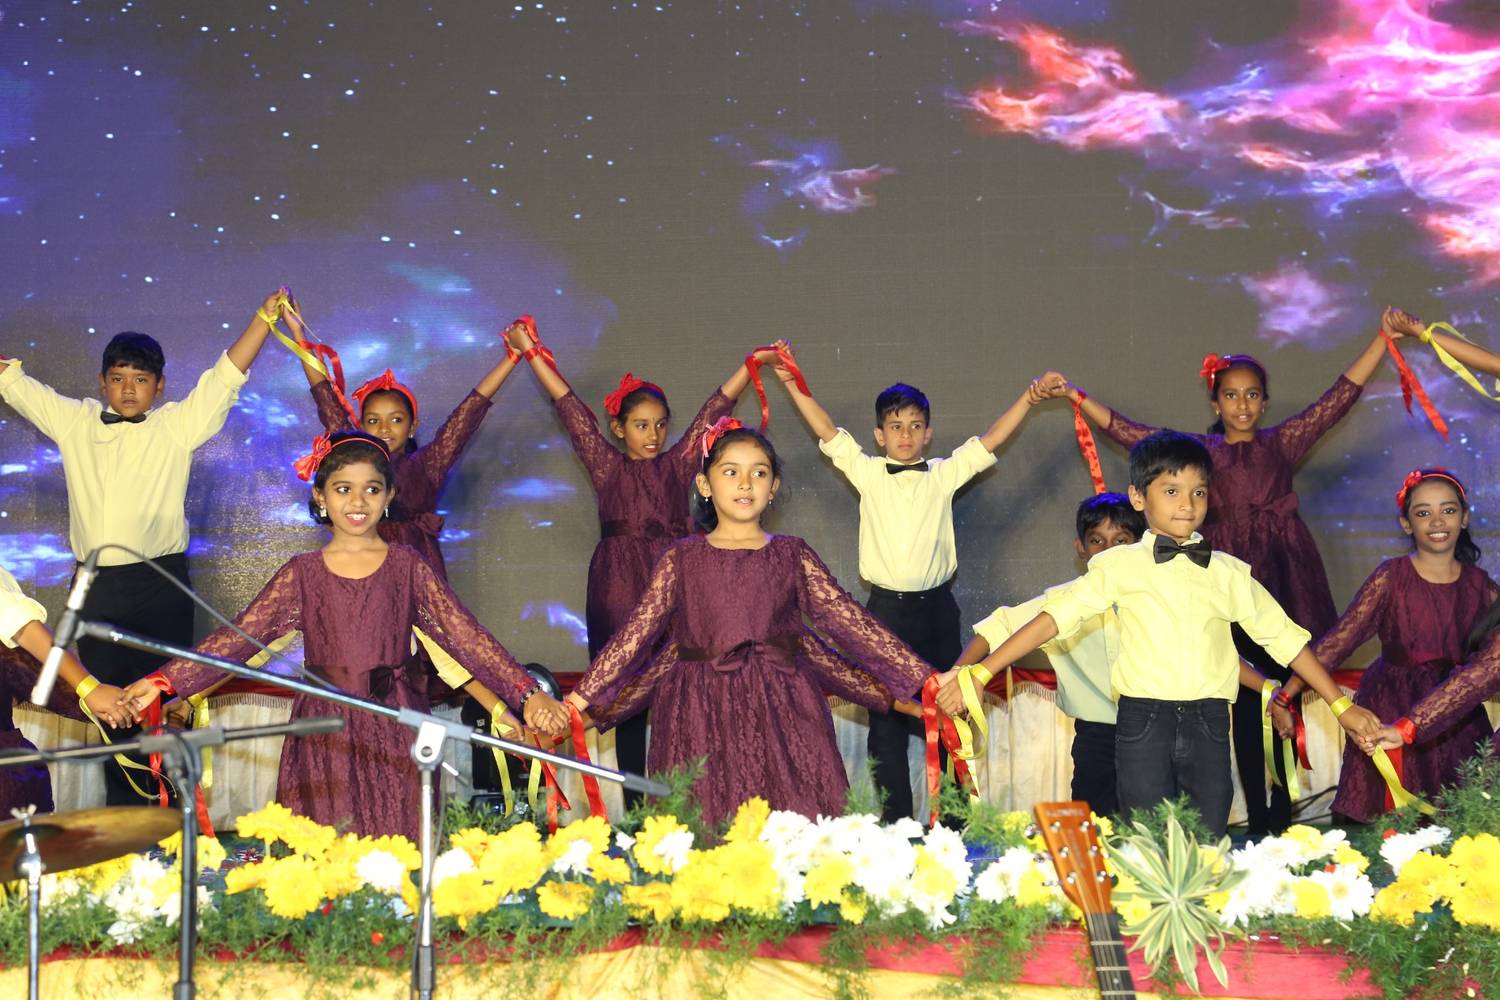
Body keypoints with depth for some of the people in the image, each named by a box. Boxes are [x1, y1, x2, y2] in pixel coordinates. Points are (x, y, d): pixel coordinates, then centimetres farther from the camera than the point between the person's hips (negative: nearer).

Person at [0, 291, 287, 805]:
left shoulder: (176, 426, 3)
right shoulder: (73, 421, 11)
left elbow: (225, 377, -3)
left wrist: (264, 317, -10)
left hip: (158, 585, -3)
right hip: (94, 586, 3)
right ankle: (121, 813, 18)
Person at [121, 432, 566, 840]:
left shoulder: (407, 566, 4)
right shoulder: (304, 573, 6)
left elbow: (464, 633, -4)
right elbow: (241, 634, 0)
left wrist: (527, 692, -16)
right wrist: (163, 681, -11)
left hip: (394, 731, 0)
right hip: (326, 736, 0)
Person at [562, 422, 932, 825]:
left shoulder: (791, 555, 8)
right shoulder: (681, 559, 7)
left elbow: (850, 621, 5)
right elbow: (636, 633, 5)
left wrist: (925, 680, -2)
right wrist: (579, 698, -3)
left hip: (781, 715, 1)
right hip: (702, 720, -1)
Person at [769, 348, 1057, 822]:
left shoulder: (945, 475, 6)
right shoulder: (867, 473, 5)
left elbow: (990, 440, 3)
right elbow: (828, 433, 1)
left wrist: (1029, 397, -5)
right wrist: (793, 386, -5)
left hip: (936, 609, 1)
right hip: (885, 608, -1)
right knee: (886, 721, 1)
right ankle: (893, 822, 6)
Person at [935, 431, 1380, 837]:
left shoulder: (1229, 573, 9)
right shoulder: (1120, 566, 2)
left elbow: (1284, 636, 14)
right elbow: (1056, 617, -4)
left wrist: (1340, 706, 12)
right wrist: (980, 672, -12)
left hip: (1208, 721, 2)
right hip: (1143, 720, -2)